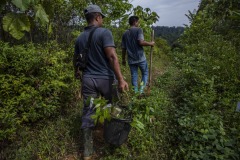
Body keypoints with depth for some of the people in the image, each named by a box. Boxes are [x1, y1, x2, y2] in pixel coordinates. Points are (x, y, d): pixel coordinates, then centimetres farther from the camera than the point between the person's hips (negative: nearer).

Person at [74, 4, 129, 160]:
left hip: (88, 79, 5)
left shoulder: (80, 38, 10)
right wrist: (121, 79, -26)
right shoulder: (104, 32, -10)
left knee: (88, 114, 8)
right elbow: (112, 56, -22)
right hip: (106, 78, -4)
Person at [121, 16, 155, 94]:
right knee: (145, 73, 12)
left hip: (131, 59, 5)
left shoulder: (125, 33, 11)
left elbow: (123, 48, 11)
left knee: (134, 75, 10)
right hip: (140, 58, -4)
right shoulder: (138, 30, -5)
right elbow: (141, 42, -19)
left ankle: (136, 92, 12)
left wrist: (123, 59, 19)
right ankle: (141, 90, -1)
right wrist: (150, 43, -4)